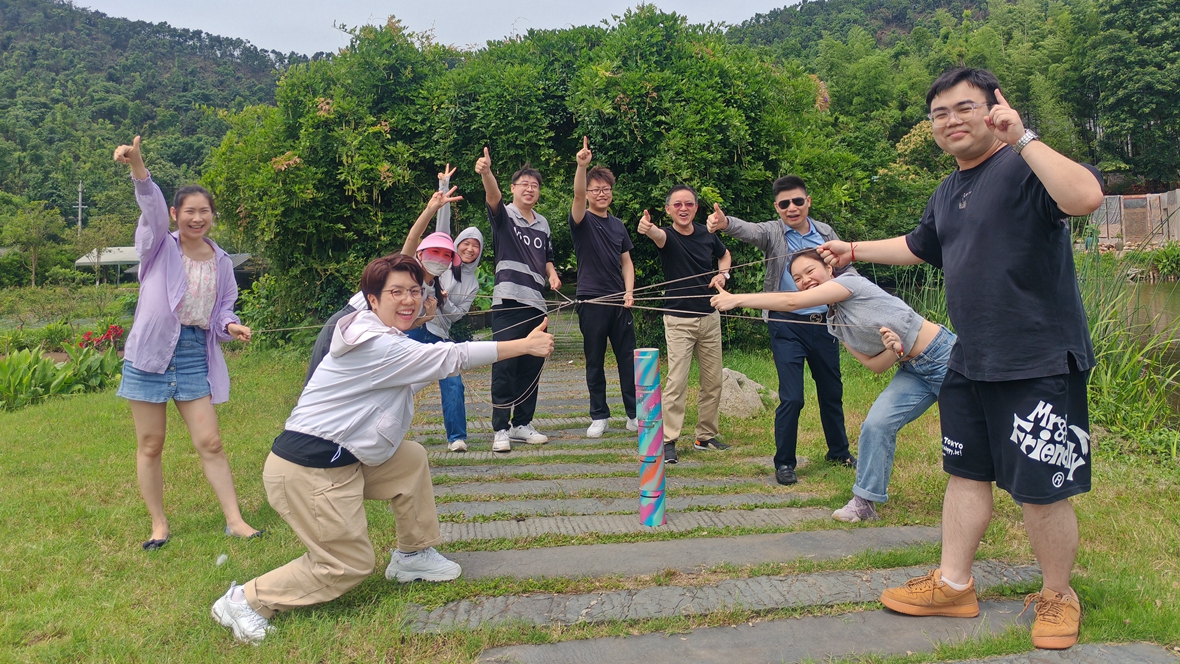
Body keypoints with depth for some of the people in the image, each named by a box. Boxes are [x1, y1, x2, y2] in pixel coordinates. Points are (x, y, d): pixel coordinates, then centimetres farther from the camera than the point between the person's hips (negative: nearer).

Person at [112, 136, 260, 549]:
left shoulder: (221, 262, 7)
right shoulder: (159, 247, -3)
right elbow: (152, 207, -23)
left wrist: (231, 326, -12)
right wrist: (137, 165, -42)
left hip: (195, 354, 2)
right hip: (151, 351, -2)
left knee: (210, 443, 2)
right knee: (150, 446, 7)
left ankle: (234, 520, 9)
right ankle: (159, 525, 21)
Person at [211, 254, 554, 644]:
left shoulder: (387, 340, 11)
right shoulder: (377, 346, -21)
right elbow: (454, 358, -23)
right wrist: (524, 345, -21)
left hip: (342, 457, 10)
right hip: (308, 471, -10)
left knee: (412, 458, 13)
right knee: (350, 564, -1)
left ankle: (413, 555, 24)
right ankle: (247, 599, 8)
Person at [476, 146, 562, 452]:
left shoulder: (543, 224, 17)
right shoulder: (503, 215, 1)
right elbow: (493, 197, -21)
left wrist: (552, 273, 6)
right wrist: (486, 173, -42)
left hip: (536, 303, 6)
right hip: (508, 302, -6)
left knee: (531, 369, 9)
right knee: (504, 367, -6)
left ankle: (522, 425, 19)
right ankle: (501, 430, -1)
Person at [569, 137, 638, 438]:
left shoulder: (617, 225, 14)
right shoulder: (582, 221, 0)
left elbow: (626, 261, 15)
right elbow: (578, 194, -21)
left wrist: (629, 292, 0)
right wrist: (582, 165, -36)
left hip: (619, 301, 4)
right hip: (591, 300, -4)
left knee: (628, 358, 4)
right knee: (594, 361, 4)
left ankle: (634, 413, 12)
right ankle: (599, 416, 13)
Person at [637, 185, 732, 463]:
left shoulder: (707, 235, 2)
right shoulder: (668, 237, -11)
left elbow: (725, 254, 23)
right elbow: (658, 235, -37)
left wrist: (722, 274, 1)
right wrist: (647, 228, -62)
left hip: (709, 317, 5)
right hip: (679, 320, -5)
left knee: (713, 381, 9)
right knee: (677, 381, -8)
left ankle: (706, 436, 22)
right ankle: (668, 441, -1)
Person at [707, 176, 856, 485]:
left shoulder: (825, 233, 5)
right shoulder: (772, 232, -6)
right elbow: (750, 231, -28)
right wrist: (725, 222, -49)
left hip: (823, 323, 4)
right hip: (787, 326, -4)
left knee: (832, 391, 17)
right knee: (791, 397, -6)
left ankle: (839, 452, 37)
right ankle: (784, 462, 10)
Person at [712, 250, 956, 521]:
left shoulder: (851, 282, -18)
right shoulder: (834, 324, 5)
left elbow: (792, 302, -27)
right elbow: (876, 365, 0)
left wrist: (737, 299, -27)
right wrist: (894, 351, -22)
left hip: (942, 354, -6)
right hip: (912, 370, 7)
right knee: (876, 425, -9)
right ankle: (865, 501, 0)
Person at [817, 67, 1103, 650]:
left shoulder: (1024, 168, -12)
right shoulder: (947, 194, 14)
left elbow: (1086, 196, -33)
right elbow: (919, 246, 33)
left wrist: (1022, 139, -29)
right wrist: (854, 250, 40)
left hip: (1040, 365, -8)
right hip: (970, 364, 8)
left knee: (1040, 490, 0)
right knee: (965, 473, 15)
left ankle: (1058, 597, 23)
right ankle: (953, 584, 29)